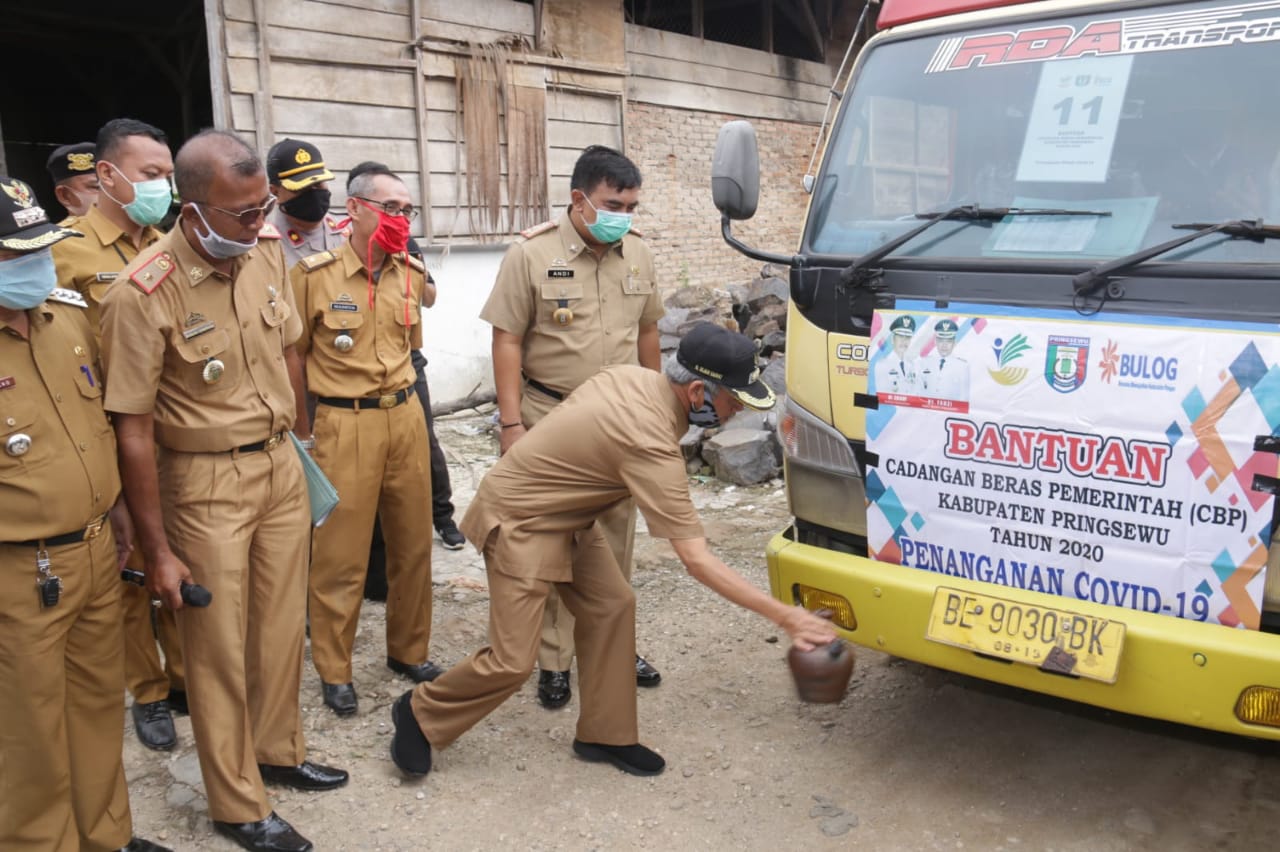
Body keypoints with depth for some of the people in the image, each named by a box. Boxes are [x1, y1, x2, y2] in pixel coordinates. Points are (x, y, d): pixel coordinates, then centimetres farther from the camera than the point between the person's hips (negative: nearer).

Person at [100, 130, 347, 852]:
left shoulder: (268, 250, -3)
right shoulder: (143, 293, -21)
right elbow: (134, 428, -16)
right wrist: (159, 550, -12)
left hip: (281, 465, 6)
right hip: (206, 483, -5)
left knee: (283, 624, 16)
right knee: (220, 647, 7)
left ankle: (278, 752, 39)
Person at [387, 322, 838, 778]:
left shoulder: (633, 375, -7)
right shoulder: (650, 443, -33)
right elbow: (696, 558, -33)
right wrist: (784, 615, -30)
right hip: (517, 519, -9)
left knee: (612, 606, 4)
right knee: (512, 661, -7)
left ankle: (604, 735, 17)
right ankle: (419, 712, 19)